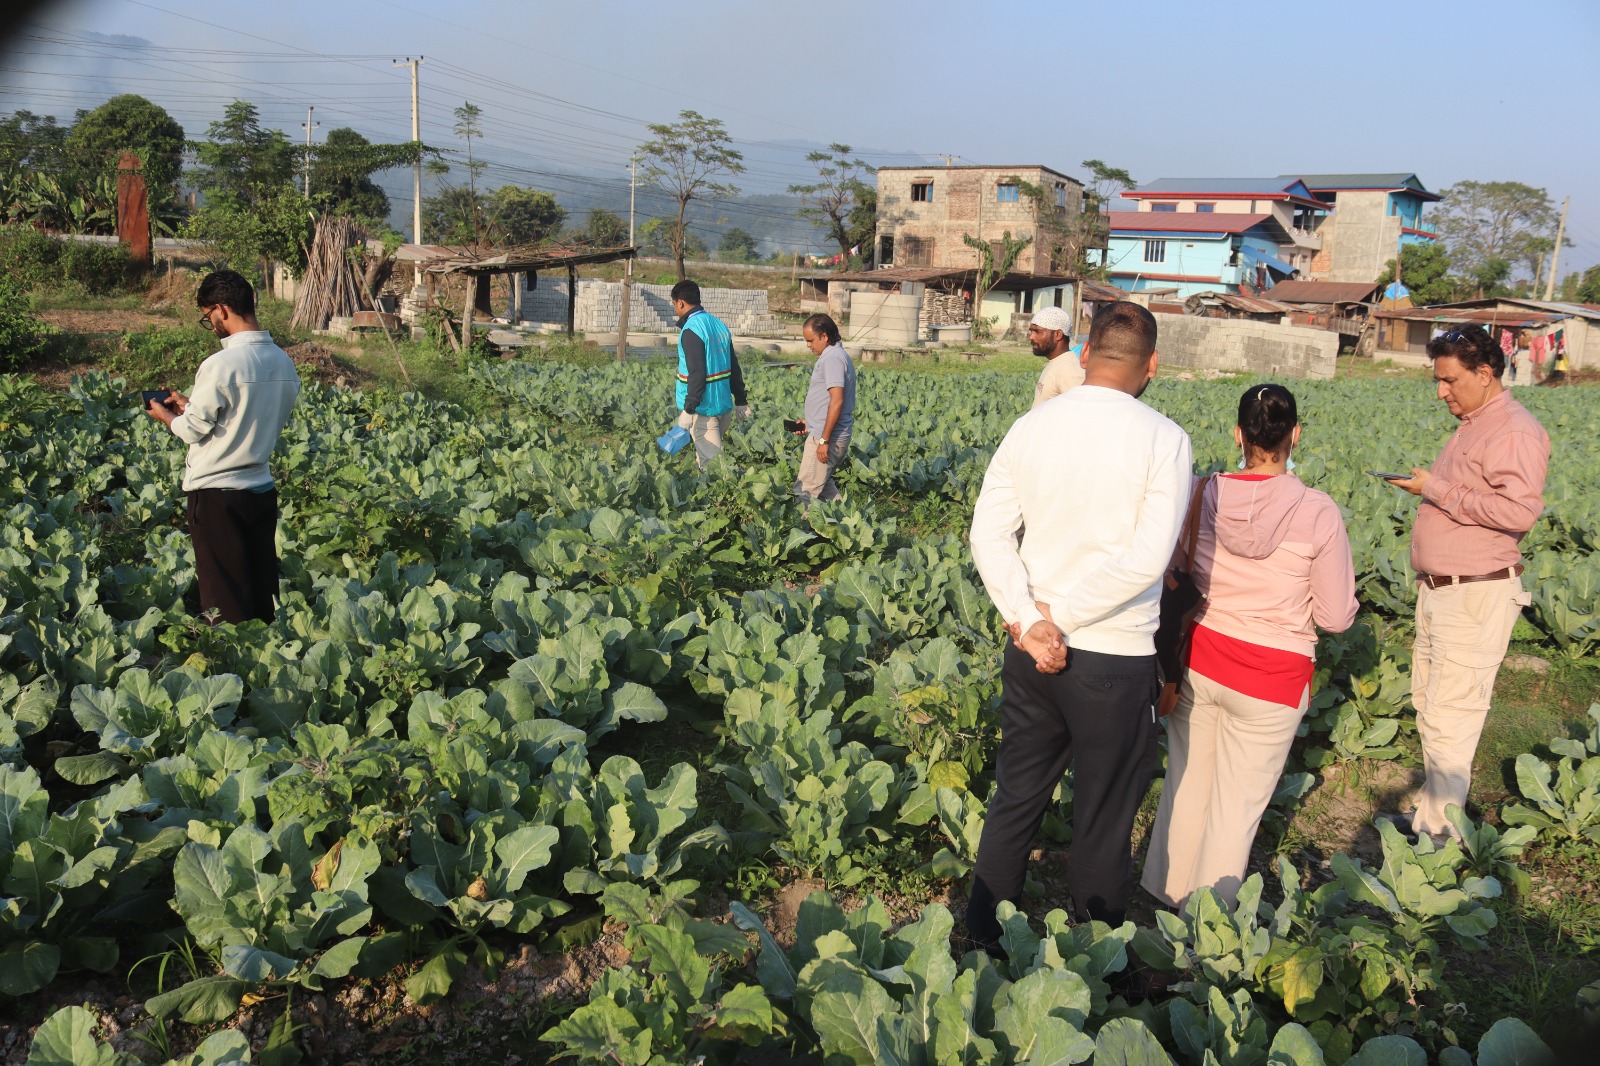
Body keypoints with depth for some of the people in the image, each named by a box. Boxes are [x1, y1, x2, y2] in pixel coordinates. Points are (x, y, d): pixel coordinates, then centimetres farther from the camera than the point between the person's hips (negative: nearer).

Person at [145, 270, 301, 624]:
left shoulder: (219, 366, -18)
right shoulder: (284, 363, 3)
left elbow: (193, 430, -9)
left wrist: (165, 415, 12)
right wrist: (190, 405, 19)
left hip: (217, 493, -6)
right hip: (262, 490, 6)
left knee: (224, 604, 3)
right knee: (263, 595, 12)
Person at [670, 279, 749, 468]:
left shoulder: (691, 330, -16)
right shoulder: (718, 324, 11)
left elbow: (697, 373, -24)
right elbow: (733, 366, 15)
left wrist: (688, 409, -23)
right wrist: (740, 400, 20)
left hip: (703, 408, -8)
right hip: (724, 403, 8)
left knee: (710, 461, -4)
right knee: (710, 454, 20)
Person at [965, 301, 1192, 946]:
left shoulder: (1031, 427, 1)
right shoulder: (1163, 439, -11)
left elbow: (989, 534, -4)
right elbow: (1147, 558, -21)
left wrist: (1028, 619, -10)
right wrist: (1059, 618, -15)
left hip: (1029, 650, 4)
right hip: (1116, 656, -4)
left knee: (1014, 801, 19)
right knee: (1103, 822, 12)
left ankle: (984, 941, 33)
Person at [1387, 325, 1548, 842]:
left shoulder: (1515, 431, -15)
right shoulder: (1471, 426, 15)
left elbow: (1519, 510, -27)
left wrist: (1436, 489, -21)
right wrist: (1425, 485, 9)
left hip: (1478, 594, -10)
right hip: (1439, 588, 10)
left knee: (1449, 716, -6)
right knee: (1429, 705, 17)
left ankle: (1437, 829, 3)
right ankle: (1433, 806, 29)